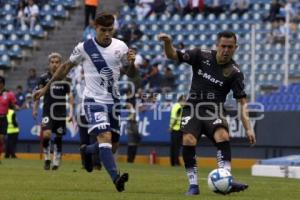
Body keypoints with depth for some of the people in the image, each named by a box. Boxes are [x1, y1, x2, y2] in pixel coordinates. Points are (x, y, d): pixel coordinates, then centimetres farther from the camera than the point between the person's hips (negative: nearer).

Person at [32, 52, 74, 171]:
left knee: (59, 137, 6)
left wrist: (71, 111, 0)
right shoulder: (44, 78, 2)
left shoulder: (65, 78, 3)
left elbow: (70, 95, 6)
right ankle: (47, 158, 2)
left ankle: (56, 161, 19)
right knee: (46, 134, -18)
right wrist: (35, 109, 6)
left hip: (61, 112, 1)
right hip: (48, 111, -1)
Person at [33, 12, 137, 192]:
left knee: (112, 146, 11)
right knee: (105, 137, -25)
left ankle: (87, 151, 42)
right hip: (94, 100, -4)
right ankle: (116, 178, -35)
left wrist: (131, 63, -12)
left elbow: (130, 74, 12)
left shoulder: (120, 47, 0)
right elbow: (66, 67, 7)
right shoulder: (84, 48, -7)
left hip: (113, 101, 4)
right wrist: (46, 88, 12)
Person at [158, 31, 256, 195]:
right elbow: (173, 55, 2)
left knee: (223, 136, -30)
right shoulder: (202, 56, -1)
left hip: (214, 111, -1)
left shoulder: (234, 72, -5)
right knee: (188, 141, -23)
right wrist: (168, 43, -21)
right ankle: (193, 185, -13)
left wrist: (248, 128, -16)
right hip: (193, 108, 1)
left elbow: (242, 102, -6)